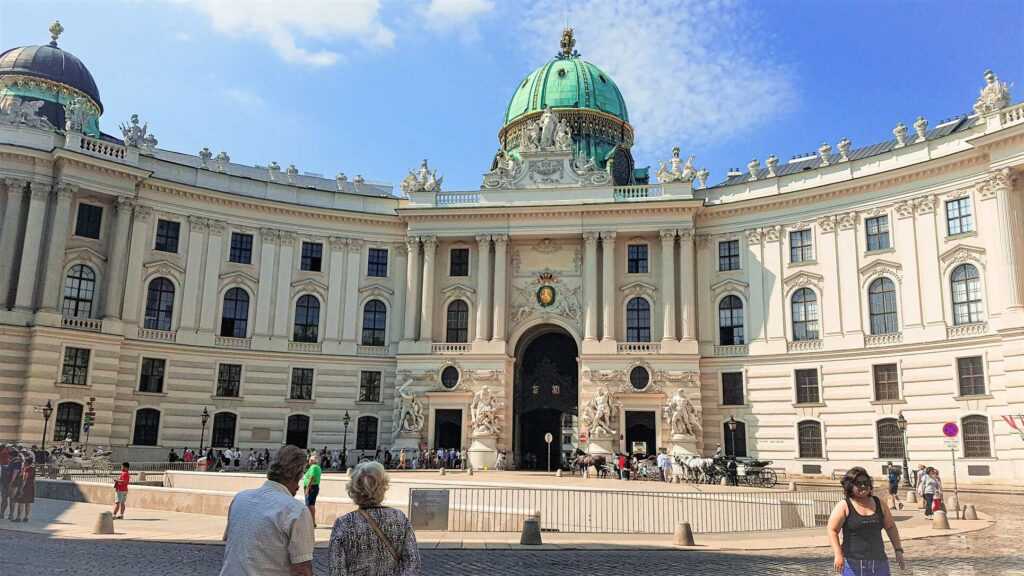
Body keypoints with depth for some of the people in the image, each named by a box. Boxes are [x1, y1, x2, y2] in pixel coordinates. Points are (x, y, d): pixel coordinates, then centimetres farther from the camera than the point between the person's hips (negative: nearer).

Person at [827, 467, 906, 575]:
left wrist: (898, 550, 9)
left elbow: (891, 527, 17)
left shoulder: (879, 504, 10)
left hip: (879, 562, 4)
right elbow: (832, 530, -10)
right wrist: (838, 554, -20)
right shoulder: (844, 506, -4)